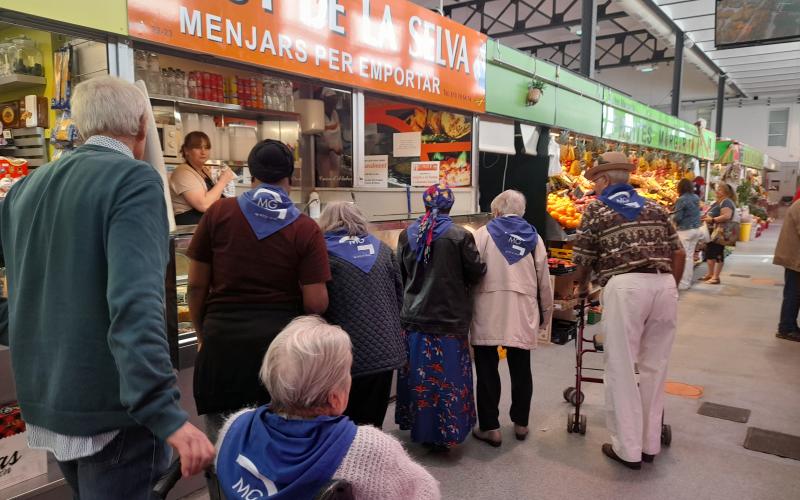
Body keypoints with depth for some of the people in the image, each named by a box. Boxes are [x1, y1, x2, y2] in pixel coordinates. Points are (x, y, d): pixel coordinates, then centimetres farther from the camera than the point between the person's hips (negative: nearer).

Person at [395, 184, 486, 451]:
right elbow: (476, 273, -7)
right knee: (447, 377, 8)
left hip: (414, 317, 4)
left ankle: (417, 426, 30)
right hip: (450, 318, -3)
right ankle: (443, 434, 17)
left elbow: (399, 274, 6)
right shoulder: (460, 236, -13)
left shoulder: (407, 234, -2)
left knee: (418, 374, 16)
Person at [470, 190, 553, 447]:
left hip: (488, 312, -3)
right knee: (521, 370, 15)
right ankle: (521, 423, 28)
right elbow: (544, 281, 10)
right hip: (522, 313, 3)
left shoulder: (483, 233, -1)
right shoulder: (534, 237, 9)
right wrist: (546, 314, 22)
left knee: (487, 370, 6)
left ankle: (490, 427, 12)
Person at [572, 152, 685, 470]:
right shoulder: (655, 208, 21)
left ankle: (628, 449, 13)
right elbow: (678, 254, 18)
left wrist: (582, 287, 28)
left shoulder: (596, 209, 9)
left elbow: (583, 259, 9)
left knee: (621, 370, 5)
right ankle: (650, 444, 26)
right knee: (654, 368, 15)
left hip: (625, 286, -5)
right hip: (664, 285, 5)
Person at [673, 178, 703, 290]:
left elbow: (677, 217, -16)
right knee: (690, 256, 13)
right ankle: (688, 280, 20)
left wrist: (672, 217, 4)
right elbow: (696, 213, 16)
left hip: (685, 230, -7)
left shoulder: (681, 200, -16)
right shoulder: (696, 198, 7)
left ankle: (684, 283, 0)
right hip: (696, 229, 7)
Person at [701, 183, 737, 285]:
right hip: (712, 231, 10)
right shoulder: (717, 202, 17)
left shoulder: (726, 202, -14)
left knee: (718, 254, -4)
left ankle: (716, 277, 0)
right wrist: (706, 217, 9)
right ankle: (710, 274, 23)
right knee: (709, 252, 13)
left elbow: (727, 216, -29)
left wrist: (712, 220, -25)